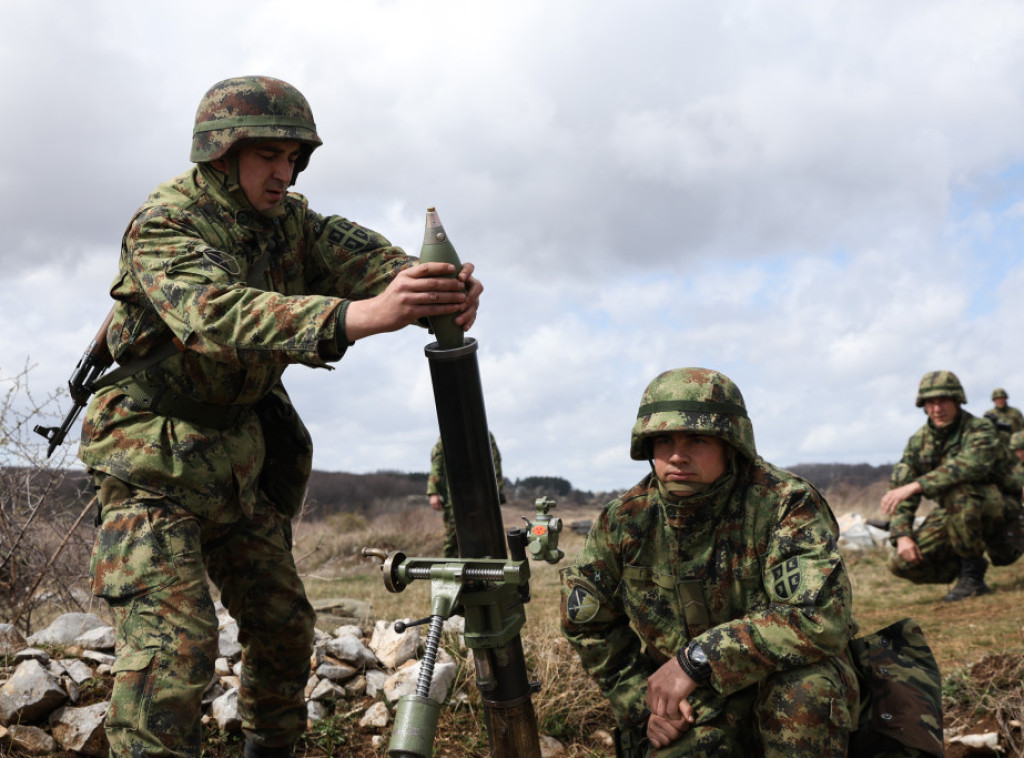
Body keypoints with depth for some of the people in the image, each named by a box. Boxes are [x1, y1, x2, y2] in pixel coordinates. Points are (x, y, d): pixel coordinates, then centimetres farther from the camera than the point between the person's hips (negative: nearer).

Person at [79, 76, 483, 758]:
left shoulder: (288, 219, 2)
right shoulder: (163, 226, -20)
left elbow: (360, 255, -15)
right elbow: (218, 315, -39)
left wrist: (436, 288, -40)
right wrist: (361, 316, -55)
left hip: (235, 458, 7)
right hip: (154, 464, -7)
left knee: (284, 622, 15)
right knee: (174, 640, -17)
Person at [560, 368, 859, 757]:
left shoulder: (786, 505, -20)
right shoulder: (624, 521, -7)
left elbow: (821, 615, -33)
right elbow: (588, 626, 8)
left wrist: (697, 659, -32)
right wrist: (643, 699, -3)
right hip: (690, 712, 3)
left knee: (804, 687, -35)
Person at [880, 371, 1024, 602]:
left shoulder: (980, 430, -18)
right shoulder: (919, 440, 0)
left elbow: (970, 466, -39)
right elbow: (899, 485, -3)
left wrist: (914, 486, -46)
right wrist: (902, 535, -18)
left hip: (1000, 511, -5)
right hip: (953, 515, 5)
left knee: (958, 491, -38)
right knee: (902, 563, -15)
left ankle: (972, 574, -19)